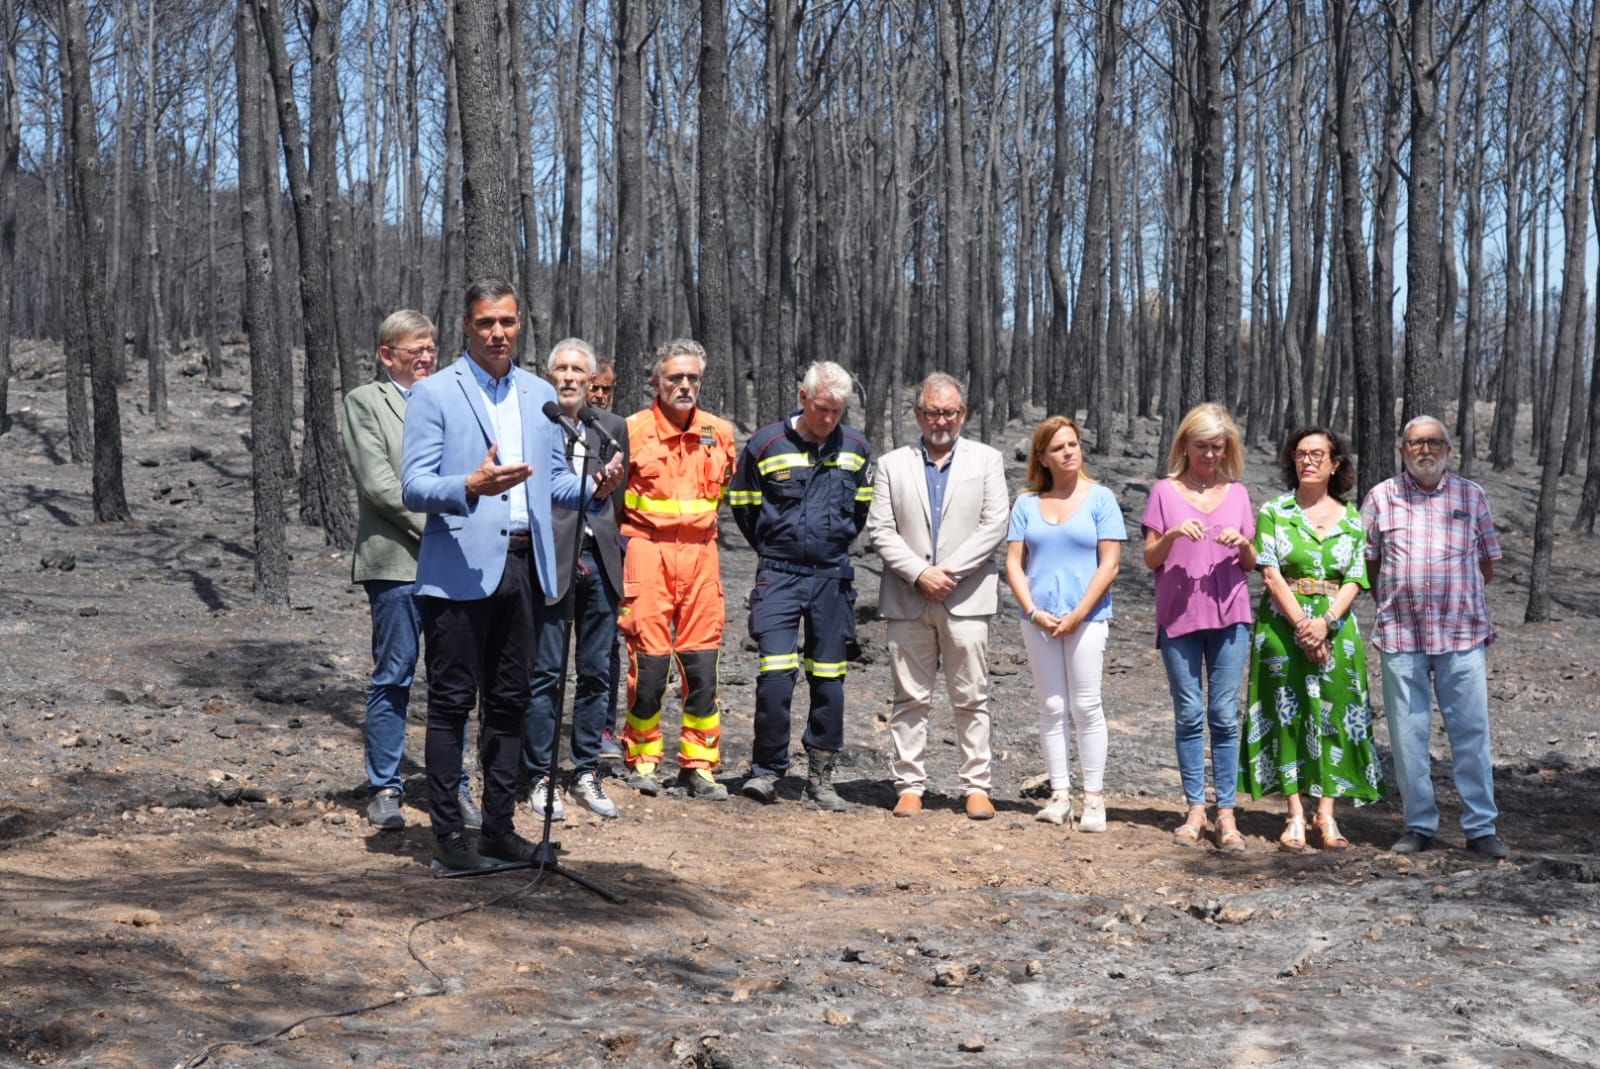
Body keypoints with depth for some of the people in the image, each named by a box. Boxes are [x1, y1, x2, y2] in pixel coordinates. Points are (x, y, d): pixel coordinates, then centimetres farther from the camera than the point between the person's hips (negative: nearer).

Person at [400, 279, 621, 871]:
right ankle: (448, 833, 7)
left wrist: (595, 487, -1)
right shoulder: (435, 393, -3)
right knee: (452, 703, -1)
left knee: (509, 702, 11)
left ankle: (500, 827, 20)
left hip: (523, 565, 5)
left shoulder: (540, 395, 14)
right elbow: (413, 487, -9)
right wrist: (471, 486, -28)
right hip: (459, 570, -5)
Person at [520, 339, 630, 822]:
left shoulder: (613, 428, 12)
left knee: (596, 672, 9)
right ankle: (539, 778, 9)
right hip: (549, 560, -4)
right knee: (545, 673, -1)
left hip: (599, 561, 5)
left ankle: (587, 773, 19)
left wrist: (616, 543, 7)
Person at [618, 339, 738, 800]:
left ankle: (698, 765, 11)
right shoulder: (633, 431, -4)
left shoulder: (719, 433, 8)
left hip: (700, 554, 4)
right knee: (649, 661, -4)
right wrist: (631, 536, -3)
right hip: (648, 551, -3)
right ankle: (642, 761, 10)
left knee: (702, 664, 2)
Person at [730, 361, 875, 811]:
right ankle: (767, 770, 0)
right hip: (779, 574, -2)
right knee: (776, 674, -13)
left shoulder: (856, 448, 4)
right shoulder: (766, 444, -4)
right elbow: (743, 504, 9)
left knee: (828, 679, 5)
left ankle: (821, 777, 14)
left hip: (833, 576, 3)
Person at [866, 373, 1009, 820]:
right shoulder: (892, 465, 11)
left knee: (971, 698, 1)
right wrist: (919, 573, -10)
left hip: (966, 597, -1)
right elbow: (880, 530, 3)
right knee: (910, 697, 3)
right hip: (907, 599, 1)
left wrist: (949, 571, -10)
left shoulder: (987, 460, 9)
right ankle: (910, 786, 9)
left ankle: (977, 786, 7)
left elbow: (995, 525, 0)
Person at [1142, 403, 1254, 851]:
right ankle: (1195, 809, 7)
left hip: (1228, 615, 1)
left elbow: (1250, 564, 13)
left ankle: (1226, 813, 1)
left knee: (1225, 714, -1)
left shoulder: (1237, 494, 11)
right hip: (1178, 615, -1)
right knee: (1189, 714, 1)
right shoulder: (1165, 492, 6)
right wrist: (1172, 534, -15)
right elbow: (1150, 558, 4)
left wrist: (1242, 544, -8)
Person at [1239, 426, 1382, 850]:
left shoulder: (1351, 518, 8)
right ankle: (1296, 816, 1)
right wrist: (1300, 624, -16)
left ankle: (1326, 815, 2)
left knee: (1332, 714, -1)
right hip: (1283, 624, -1)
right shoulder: (1274, 512, 3)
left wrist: (1326, 622, -15)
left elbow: (1354, 581, 2)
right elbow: (1271, 575, -5)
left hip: (1335, 626, 2)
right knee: (1287, 714, -2)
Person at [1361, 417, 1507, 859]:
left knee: (1472, 731, -1)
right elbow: (1368, 561, 12)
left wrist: (1457, 599, 7)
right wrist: (1394, 603, 6)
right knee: (1407, 735, 4)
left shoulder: (1471, 495, 8)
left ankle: (1481, 828, 6)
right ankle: (1419, 826, 14)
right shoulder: (1381, 497, 6)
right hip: (1400, 635, 0)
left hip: (1462, 633, 0)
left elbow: (1487, 562, 14)